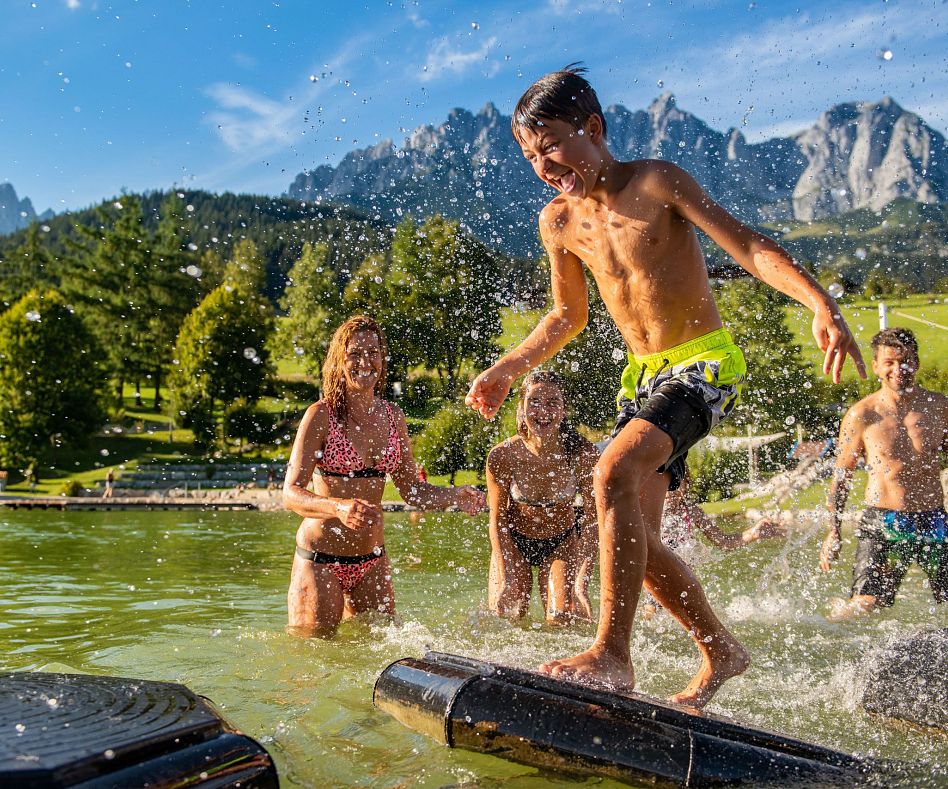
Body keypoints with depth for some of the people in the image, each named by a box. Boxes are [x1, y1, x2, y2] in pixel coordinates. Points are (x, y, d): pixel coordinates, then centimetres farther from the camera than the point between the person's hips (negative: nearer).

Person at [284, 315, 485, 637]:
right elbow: (291, 493, -18)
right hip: (320, 559, -5)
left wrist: (455, 496, -9)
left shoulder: (393, 417, 3)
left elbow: (412, 489, 8)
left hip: (372, 560, 5)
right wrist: (340, 507, -36)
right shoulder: (322, 415, -12)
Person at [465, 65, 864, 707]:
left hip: (706, 363, -7)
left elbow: (748, 246, -13)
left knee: (615, 472, -30)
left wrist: (822, 304, -27)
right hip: (645, 377, 7)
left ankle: (612, 653, -21)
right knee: (633, 539, 3)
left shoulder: (656, 182, -8)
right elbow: (569, 315, 20)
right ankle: (721, 651, 23)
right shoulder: (559, 221, 7)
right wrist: (506, 371, 14)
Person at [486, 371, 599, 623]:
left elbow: (591, 519, -14)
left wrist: (578, 575, -20)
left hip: (562, 542, 0)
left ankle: (579, 599, 24)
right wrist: (506, 575, -19)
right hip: (514, 540, 1)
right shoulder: (502, 456, -25)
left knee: (561, 617, -11)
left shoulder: (583, 456, -25)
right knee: (507, 613, -8)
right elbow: (498, 520, -12)